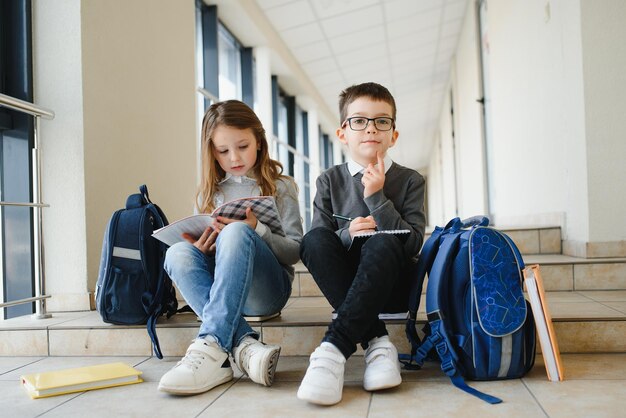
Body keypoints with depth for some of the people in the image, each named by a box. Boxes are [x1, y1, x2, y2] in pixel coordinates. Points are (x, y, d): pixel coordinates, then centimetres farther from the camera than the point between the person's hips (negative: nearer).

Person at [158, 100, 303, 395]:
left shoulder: (280, 187, 8)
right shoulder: (209, 193, 15)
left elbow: (295, 251, -1)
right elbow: (204, 246, 15)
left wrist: (256, 230, -19)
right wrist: (199, 249, -10)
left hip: (268, 288, -3)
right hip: (220, 287, 3)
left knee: (236, 233, -32)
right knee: (177, 253, -26)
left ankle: (212, 345, -42)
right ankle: (244, 345, -36)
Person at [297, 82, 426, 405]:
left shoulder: (409, 180, 4)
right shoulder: (329, 181, 7)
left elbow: (413, 244, -8)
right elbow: (315, 245, 2)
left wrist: (376, 197, -13)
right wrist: (347, 234, -18)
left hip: (393, 285, -1)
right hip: (346, 283, 2)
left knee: (382, 243, -34)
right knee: (315, 238, -27)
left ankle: (334, 347, -40)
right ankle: (376, 341, -30)